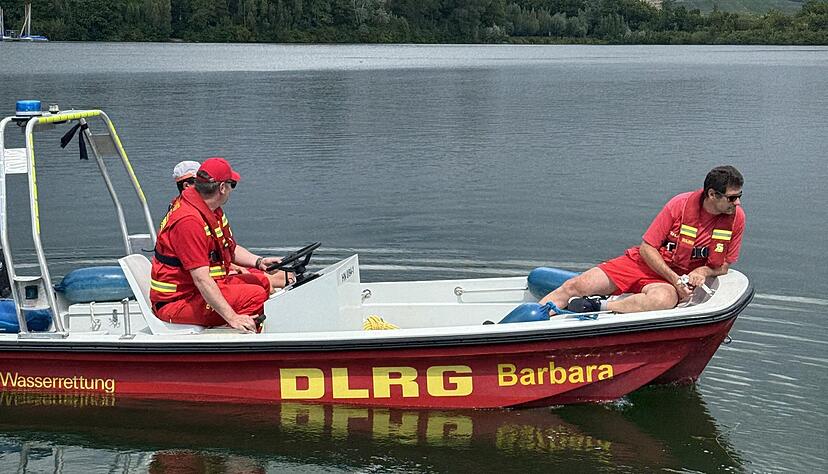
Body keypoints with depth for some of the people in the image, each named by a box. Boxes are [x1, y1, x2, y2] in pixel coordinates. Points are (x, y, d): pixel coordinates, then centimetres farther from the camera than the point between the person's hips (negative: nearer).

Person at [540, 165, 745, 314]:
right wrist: (673, 278, -19)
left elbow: (723, 266, 6)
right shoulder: (681, 204, -12)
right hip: (645, 263, 1)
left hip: (681, 276, -1)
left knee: (663, 299, -41)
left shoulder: (736, 217, -6)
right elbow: (647, 248, -7)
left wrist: (702, 272, -16)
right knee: (574, 287, -14)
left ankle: (597, 306, -33)